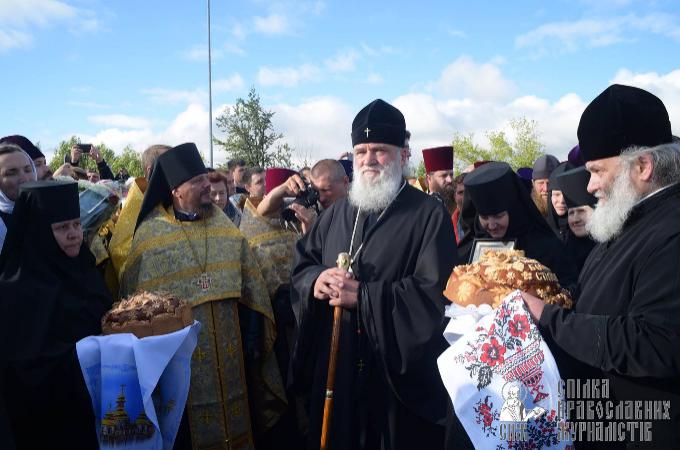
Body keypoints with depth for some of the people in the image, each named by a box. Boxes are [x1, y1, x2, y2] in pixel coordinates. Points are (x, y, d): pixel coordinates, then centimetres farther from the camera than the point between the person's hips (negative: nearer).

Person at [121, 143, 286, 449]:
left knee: (234, 420, 16)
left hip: (228, 348, 3)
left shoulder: (224, 226, 3)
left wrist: (253, 335, 0)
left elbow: (249, 289, 4)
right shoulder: (149, 235, -7)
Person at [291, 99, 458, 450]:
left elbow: (434, 292, -17)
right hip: (336, 365, 5)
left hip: (400, 370, -5)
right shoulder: (338, 213, 10)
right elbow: (302, 263, 14)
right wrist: (316, 280, -10)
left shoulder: (429, 215, -8)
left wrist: (363, 297, -19)